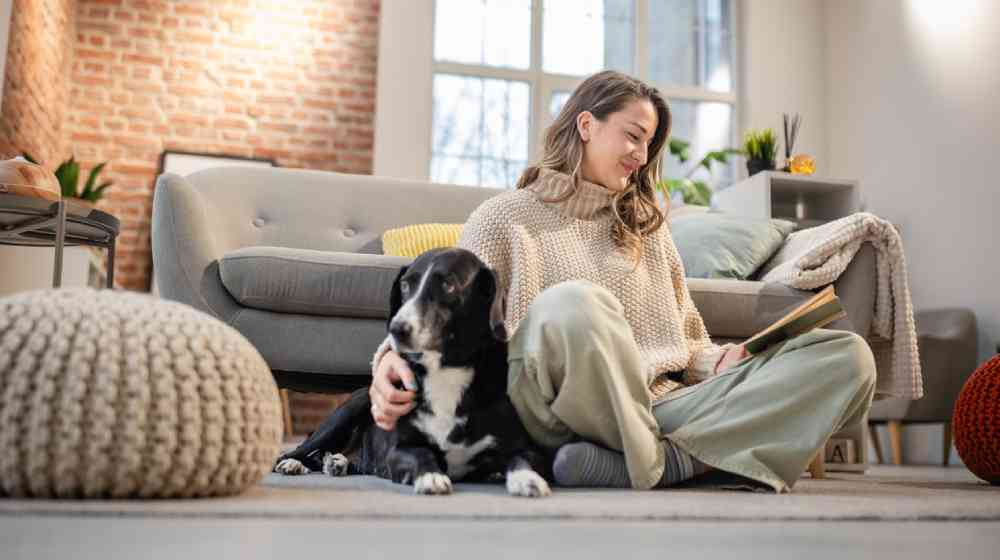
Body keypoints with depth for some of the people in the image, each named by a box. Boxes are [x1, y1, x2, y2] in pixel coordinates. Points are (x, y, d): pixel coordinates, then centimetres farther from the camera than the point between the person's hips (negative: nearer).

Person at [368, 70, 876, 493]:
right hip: (554, 413, -5)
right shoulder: (505, 217, 12)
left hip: (660, 408, 5)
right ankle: (650, 463, -18)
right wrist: (392, 359, -19)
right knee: (575, 303, -40)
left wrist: (718, 363, 0)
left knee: (848, 356, -18)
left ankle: (648, 461, -31)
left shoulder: (647, 225, 25)